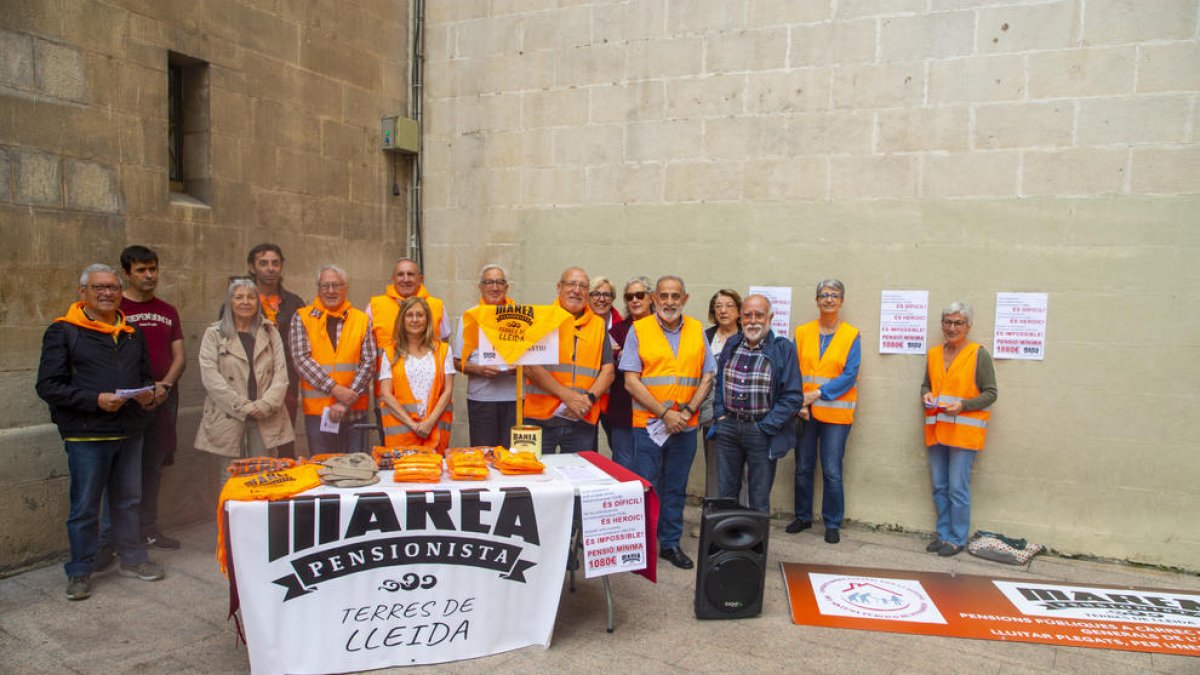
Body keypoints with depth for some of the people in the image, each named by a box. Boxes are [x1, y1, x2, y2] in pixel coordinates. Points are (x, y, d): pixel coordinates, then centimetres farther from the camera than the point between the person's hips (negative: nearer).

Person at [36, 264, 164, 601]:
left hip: (129, 433, 5)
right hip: (86, 435, -5)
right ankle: (80, 571, 19)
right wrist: (96, 400, -20)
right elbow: (48, 386, -9)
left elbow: (145, 375, 22)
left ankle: (133, 558, 28)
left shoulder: (132, 333, 13)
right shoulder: (64, 331, -4)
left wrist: (148, 393, -1)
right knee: (85, 506, 4)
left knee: (128, 500, 15)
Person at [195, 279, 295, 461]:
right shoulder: (214, 334, 4)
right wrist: (244, 407, -12)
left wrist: (265, 405, -9)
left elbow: (280, 373, 4)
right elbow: (210, 377, -5)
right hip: (229, 417, -2)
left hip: (266, 418, 2)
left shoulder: (271, 332, 11)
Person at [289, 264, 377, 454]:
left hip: (354, 410, 1)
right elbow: (301, 359, -6)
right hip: (317, 410, -1)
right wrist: (334, 389, -15)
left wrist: (345, 402, -10)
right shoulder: (302, 317, 4)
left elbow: (368, 363, -1)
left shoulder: (361, 320, 6)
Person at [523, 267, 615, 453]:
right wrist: (567, 396, -15)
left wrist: (590, 398, -9)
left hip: (583, 422, 3)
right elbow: (530, 368, -8)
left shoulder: (598, 325, 13)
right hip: (540, 419, -3)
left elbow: (608, 370, 9)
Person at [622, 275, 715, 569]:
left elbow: (707, 376, 7)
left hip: (686, 425, 3)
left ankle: (670, 543, 26)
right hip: (649, 423, -3)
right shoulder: (639, 330, -4)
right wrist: (664, 413, -13)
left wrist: (688, 410, -7)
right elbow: (631, 381, -8)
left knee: (676, 488, 13)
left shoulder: (697, 331, 6)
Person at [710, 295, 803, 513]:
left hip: (762, 432, -4)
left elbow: (793, 397, -9)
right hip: (727, 428, 4)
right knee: (725, 494, 14)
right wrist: (719, 415, 3)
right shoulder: (731, 345, 7)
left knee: (759, 501, 8)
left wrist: (764, 427, -13)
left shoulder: (783, 349, -7)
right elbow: (718, 383, 15)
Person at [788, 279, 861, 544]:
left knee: (832, 472, 0)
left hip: (835, 413, -2)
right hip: (805, 412, 3)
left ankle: (832, 524, 15)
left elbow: (849, 376, -7)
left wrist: (817, 394, -14)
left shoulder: (851, 336, -1)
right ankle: (803, 516, 26)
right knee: (803, 468, 10)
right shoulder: (802, 333, 6)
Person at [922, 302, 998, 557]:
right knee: (939, 487, 11)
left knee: (957, 488, -3)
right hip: (936, 430, 5)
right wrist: (926, 395, 0)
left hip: (964, 431, -5)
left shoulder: (979, 354, -5)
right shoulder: (934, 354, 11)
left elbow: (991, 393, -6)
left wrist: (962, 406, -19)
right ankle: (943, 534, 23)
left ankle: (957, 539, 10)